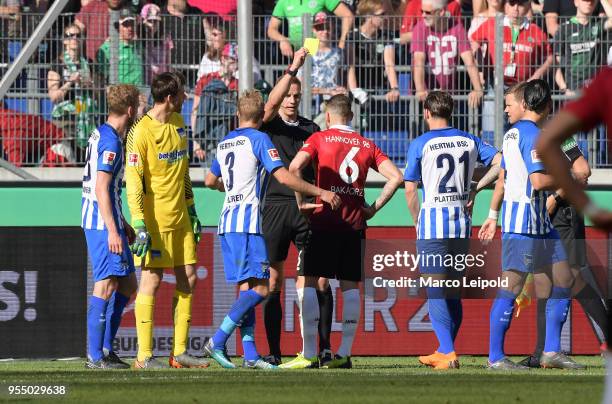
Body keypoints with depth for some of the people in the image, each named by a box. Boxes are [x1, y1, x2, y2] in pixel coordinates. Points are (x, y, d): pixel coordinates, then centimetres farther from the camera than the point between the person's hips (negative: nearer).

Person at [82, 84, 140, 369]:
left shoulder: (100, 135, 17)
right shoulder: (110, 141, -15)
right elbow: (102, 189, -21)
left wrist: (122, 224, 29)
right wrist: (112, 230, -24)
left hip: (107, 222, 10)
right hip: (102, 223, -10)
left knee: (126, 286, 13)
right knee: (107, 285, -9)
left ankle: (105, 349, 15)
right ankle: (95, 356, -9)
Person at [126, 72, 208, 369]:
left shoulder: (178, 122, 12)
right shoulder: (141, 132, -13)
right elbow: (133, 180, -15)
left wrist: (191, 210, 20)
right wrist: (140, 226, -20)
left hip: (179, 218, 8)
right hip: (154, 218, -8)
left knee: (188, 278, 6)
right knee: (152, 279, -7)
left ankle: (179, 352, 13)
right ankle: (144, 356, -4)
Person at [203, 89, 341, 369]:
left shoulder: (224, 143, 17)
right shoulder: (258, 139, -5)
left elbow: (210, 181, 32)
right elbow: (283, 177, -13)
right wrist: (320, 193, -6)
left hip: (227, 221, 8)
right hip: (247, 222, -8)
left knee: (246, 288, 7)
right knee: (259, 288, -10)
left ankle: (250, 355, 2)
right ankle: (218, 341, -18)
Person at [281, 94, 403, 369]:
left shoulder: (319, 139, 2)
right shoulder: (367, 145, 13)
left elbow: (295, 167, -14)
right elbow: (396, 177, 5)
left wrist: (301, 202, -5)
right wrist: (374, 208, 7)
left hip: (323, 220, -4)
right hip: (355, 222, 4)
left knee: (309, 282, -1)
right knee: (351, 286, 7)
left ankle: (309, 354, -7)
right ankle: (344, 353, 4)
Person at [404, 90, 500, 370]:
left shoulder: (420, 145, -4)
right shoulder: (469, 141, 8)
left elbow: (410, 190, -4)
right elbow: (500, 162, 5)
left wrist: (418, 223, 8)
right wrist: (476, 189, 11)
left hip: (432, 222, -5)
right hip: (462, 224, 5)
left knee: (435, 293, -5)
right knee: (454, 292, 14)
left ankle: (447, 353, -16)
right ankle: (444, 352, 21)